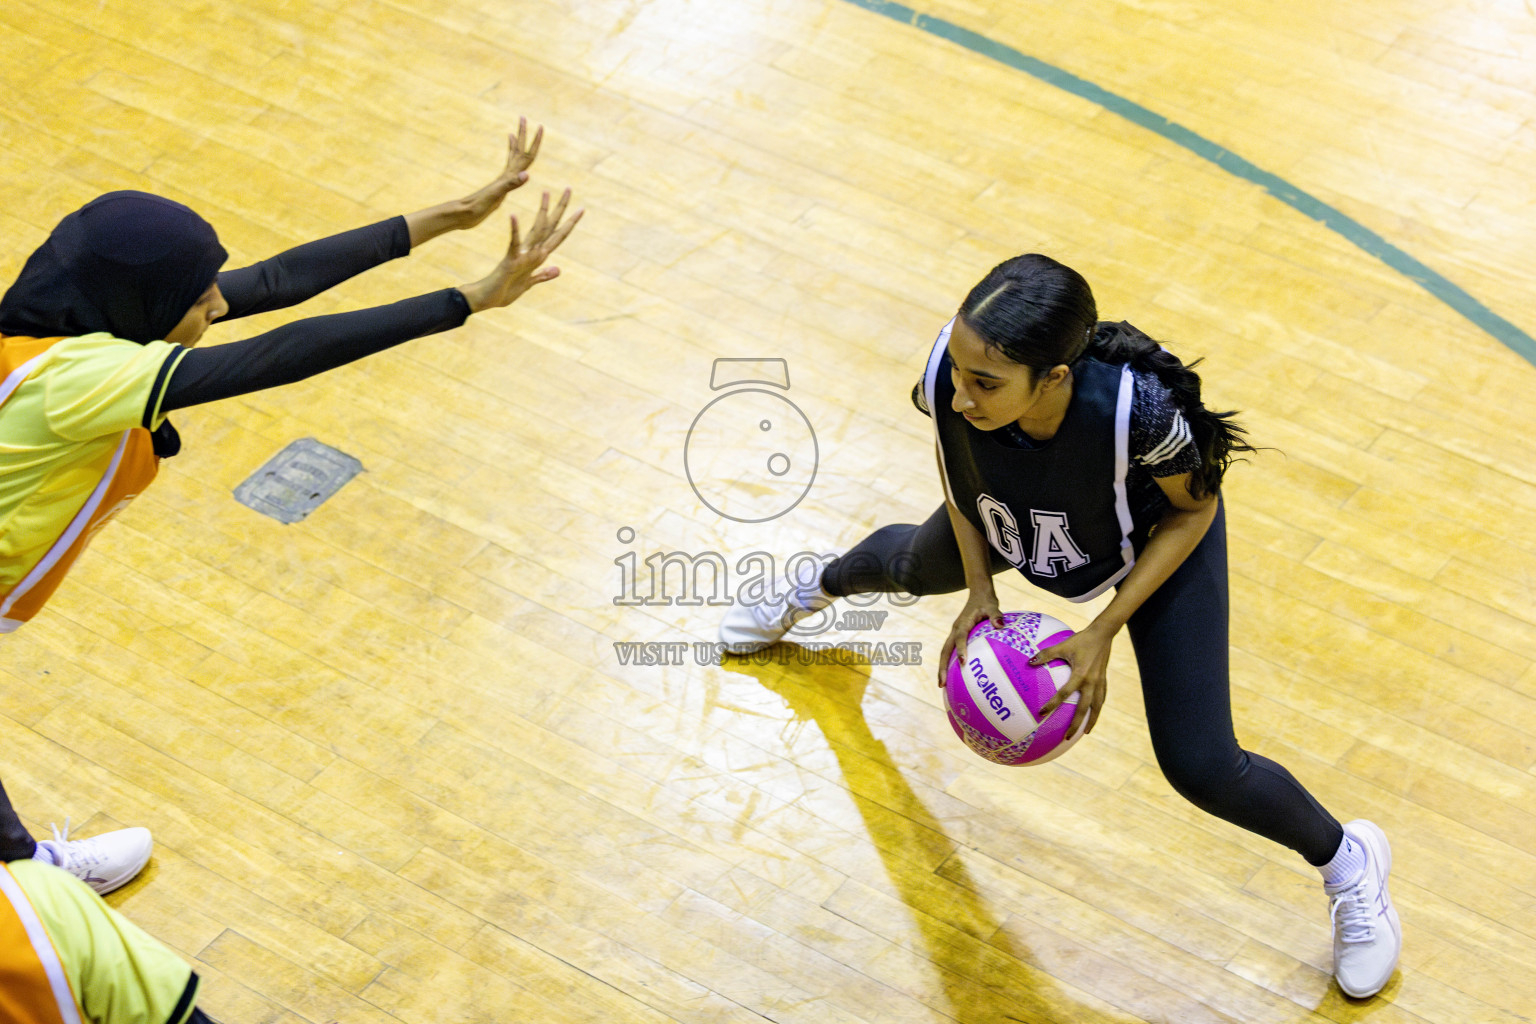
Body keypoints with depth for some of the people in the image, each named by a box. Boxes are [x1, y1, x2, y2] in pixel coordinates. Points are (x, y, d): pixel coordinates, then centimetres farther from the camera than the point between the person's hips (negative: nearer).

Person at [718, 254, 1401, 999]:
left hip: (1159, 542, -4)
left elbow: (1193, 511, -23)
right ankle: (819, 588, 71)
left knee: (1200, 767, -5)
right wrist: (979, 589, -15)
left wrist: (1102, 633, -26)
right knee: (914, 565, 32)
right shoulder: (950, 375, -37)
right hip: (1017, 517, 4)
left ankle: (1348, 861, 26)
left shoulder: (1137, 407, -47)